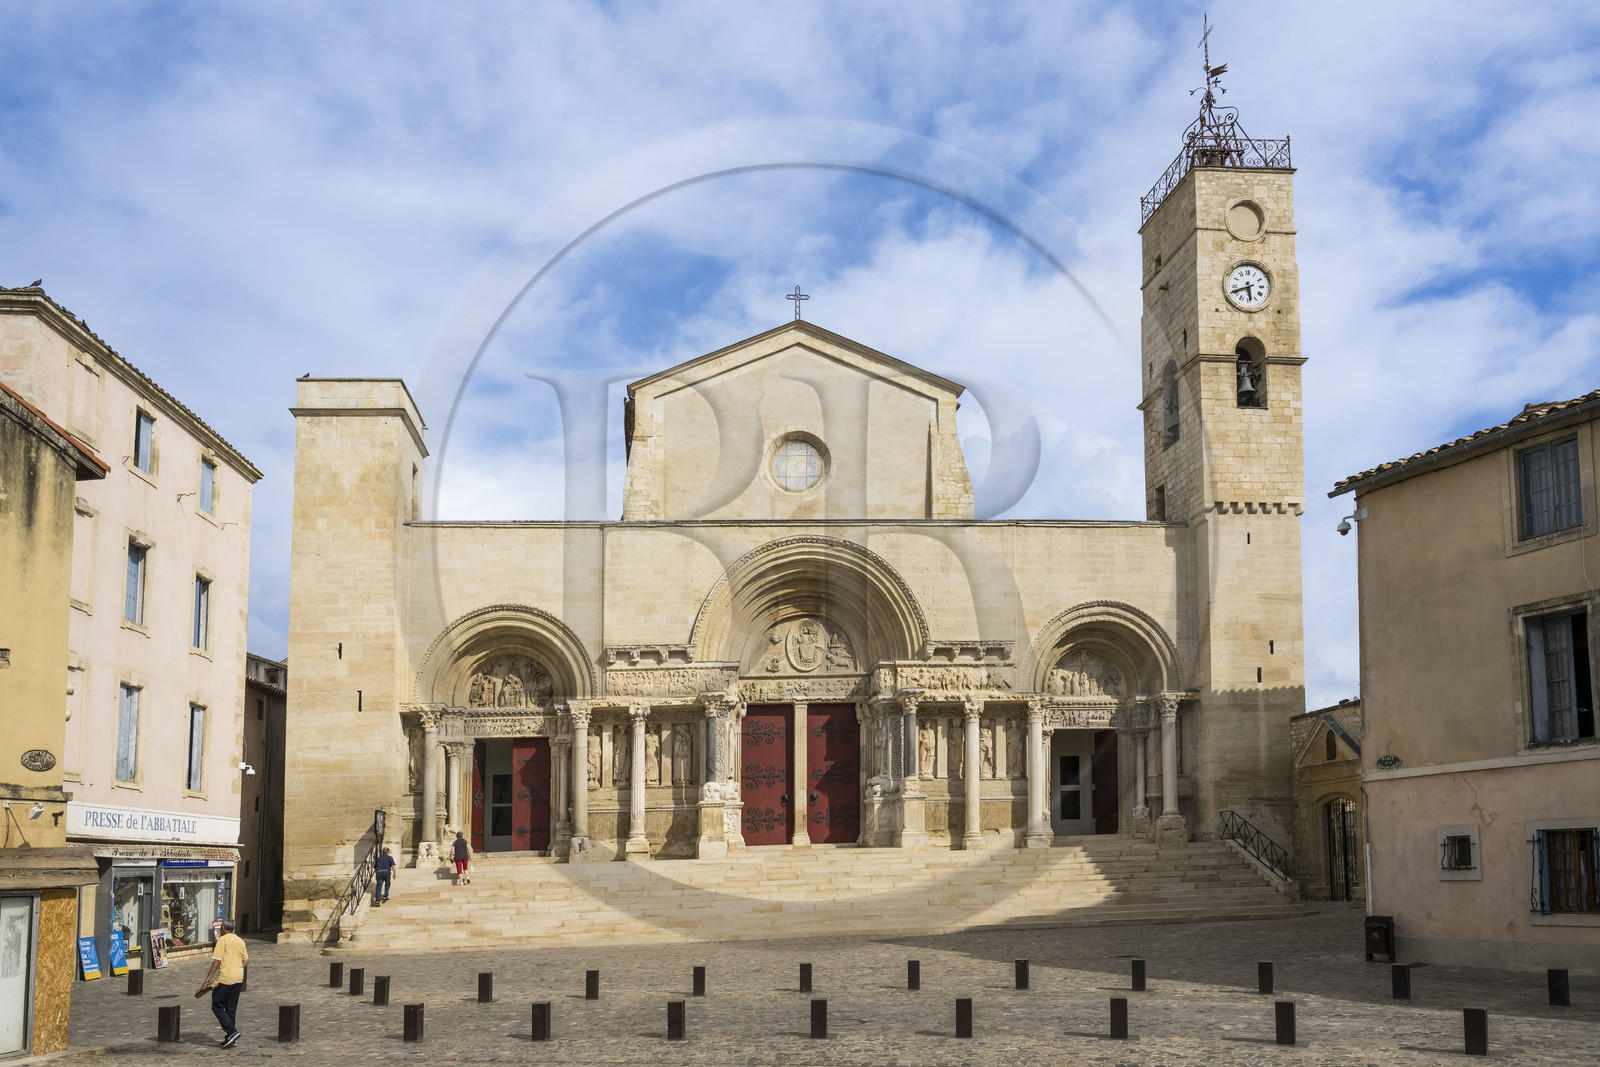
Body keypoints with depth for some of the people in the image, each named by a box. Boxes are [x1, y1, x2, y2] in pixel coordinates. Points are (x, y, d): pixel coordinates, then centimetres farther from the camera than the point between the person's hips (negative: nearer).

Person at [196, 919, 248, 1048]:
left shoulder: (223, 940, -9)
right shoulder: (240, 941, 13)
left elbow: (217, 961, -13)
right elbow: (246, 960, 17)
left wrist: (208, 978, -11)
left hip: (226, 978, -7)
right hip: (238, 979, 7)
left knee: (217, 1006, 1)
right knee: (231, 1009, 12)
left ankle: (232, 1032, -11)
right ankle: (230, 1039, 11)